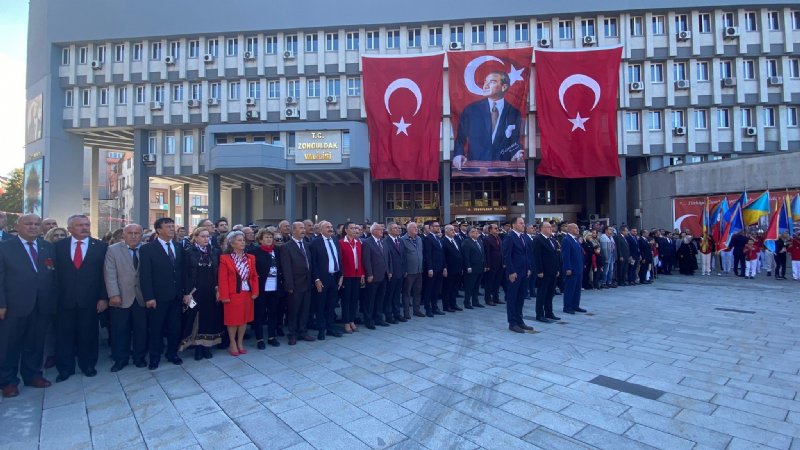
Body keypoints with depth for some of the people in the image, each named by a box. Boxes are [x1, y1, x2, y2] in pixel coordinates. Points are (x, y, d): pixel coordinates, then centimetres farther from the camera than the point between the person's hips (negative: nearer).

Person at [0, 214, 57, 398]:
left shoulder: (49, 247, 7)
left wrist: (55, 301, 2)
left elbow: (55, 276, 6)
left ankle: (33, 375, 28)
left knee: (35, 344, 14)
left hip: (43, 307, 3)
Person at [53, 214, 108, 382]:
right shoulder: (59, 246, 4)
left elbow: (104, 274, -2)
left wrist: (103, 298, -6)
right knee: (64, 334, 10)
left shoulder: (100, 247, 0)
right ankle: (65, 367, 25)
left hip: (90, 299, -1)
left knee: (89, 334, 9)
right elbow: (55, 272, 2)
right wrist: (55, 297, -3)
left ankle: (88, 364, 26)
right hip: (65, 299, 1)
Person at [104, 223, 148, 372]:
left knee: (141, 329, 9)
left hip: (142, 297, 1)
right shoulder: (113, 250, 0)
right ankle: (120, 359, 22)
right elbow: (110, 274, -6)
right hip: (121, 298, -1)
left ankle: (139, 357, 23)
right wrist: (114, 295, -14)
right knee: (119, 330, 7)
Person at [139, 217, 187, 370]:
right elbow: (145, 275, -10)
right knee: (155, 328, 9)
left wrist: (186, 292, 2)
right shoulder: (147, 249, -6)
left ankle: (172, 353, 28)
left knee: (175, 327, 12)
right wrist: (149, 297, -14)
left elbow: (183, 271, 8)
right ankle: (154, 357, 24)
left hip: (177, 296, 4)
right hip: (158, 297, -4)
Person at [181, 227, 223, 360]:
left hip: (211, 292, 3)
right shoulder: (188, 252, -3)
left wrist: (218, 289, -2)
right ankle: (197, 347, 15)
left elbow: (218, 272, 5)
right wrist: (187, 292, -11)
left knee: (209, 318, 7)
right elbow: (185, 274, -6)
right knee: (195, 319, 4)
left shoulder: (214, 252, 6)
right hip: (195, 292, -2)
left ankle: (207, 346, 18)